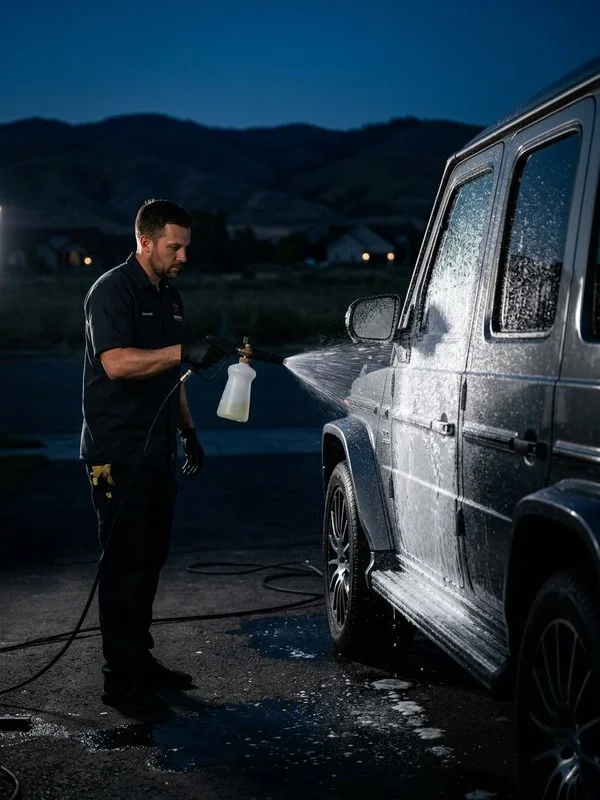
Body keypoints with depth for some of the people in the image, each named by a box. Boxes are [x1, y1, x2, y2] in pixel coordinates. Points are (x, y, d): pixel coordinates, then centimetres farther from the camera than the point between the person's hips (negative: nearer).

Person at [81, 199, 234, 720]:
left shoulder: (171, 298, 16)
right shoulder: (112, 290, -11)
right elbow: (116, 362, -27)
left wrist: (188, 433, 20)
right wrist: (186, 352, -34)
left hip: (158, 451, 8)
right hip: (118, 454, -8)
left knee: (150, 561, 13)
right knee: (124, 566, -4)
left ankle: (141, 661, 25)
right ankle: (121, 681, 3)